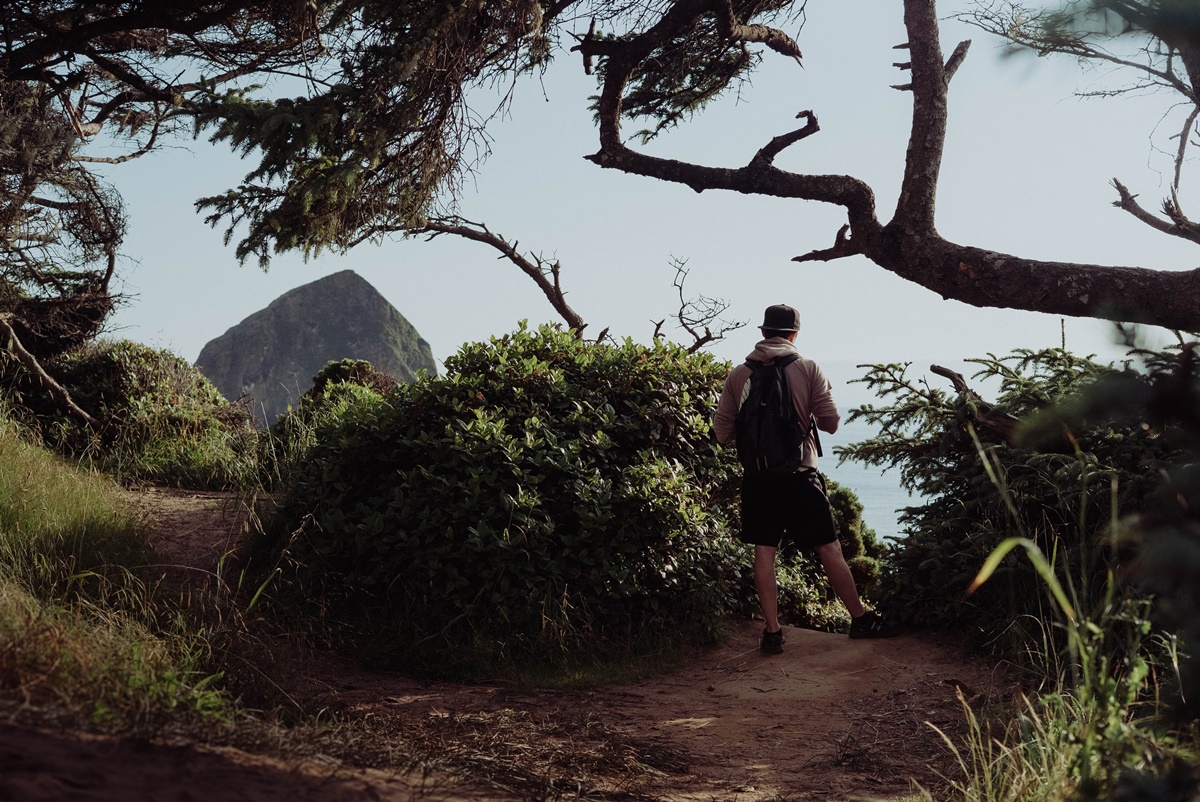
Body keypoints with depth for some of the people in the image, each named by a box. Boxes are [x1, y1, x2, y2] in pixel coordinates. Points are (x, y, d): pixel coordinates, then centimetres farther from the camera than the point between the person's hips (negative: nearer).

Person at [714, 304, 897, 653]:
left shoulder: (738, 375, 0)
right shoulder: (808, 368, -4)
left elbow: (723, 433, 1)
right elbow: (831, 422, -5)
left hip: (757, 477, 2)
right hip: (800, 476, -1)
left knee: (764, 552, 6)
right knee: (829, 549, 7)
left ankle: (772, 631, 6)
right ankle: (860, 619, 19)